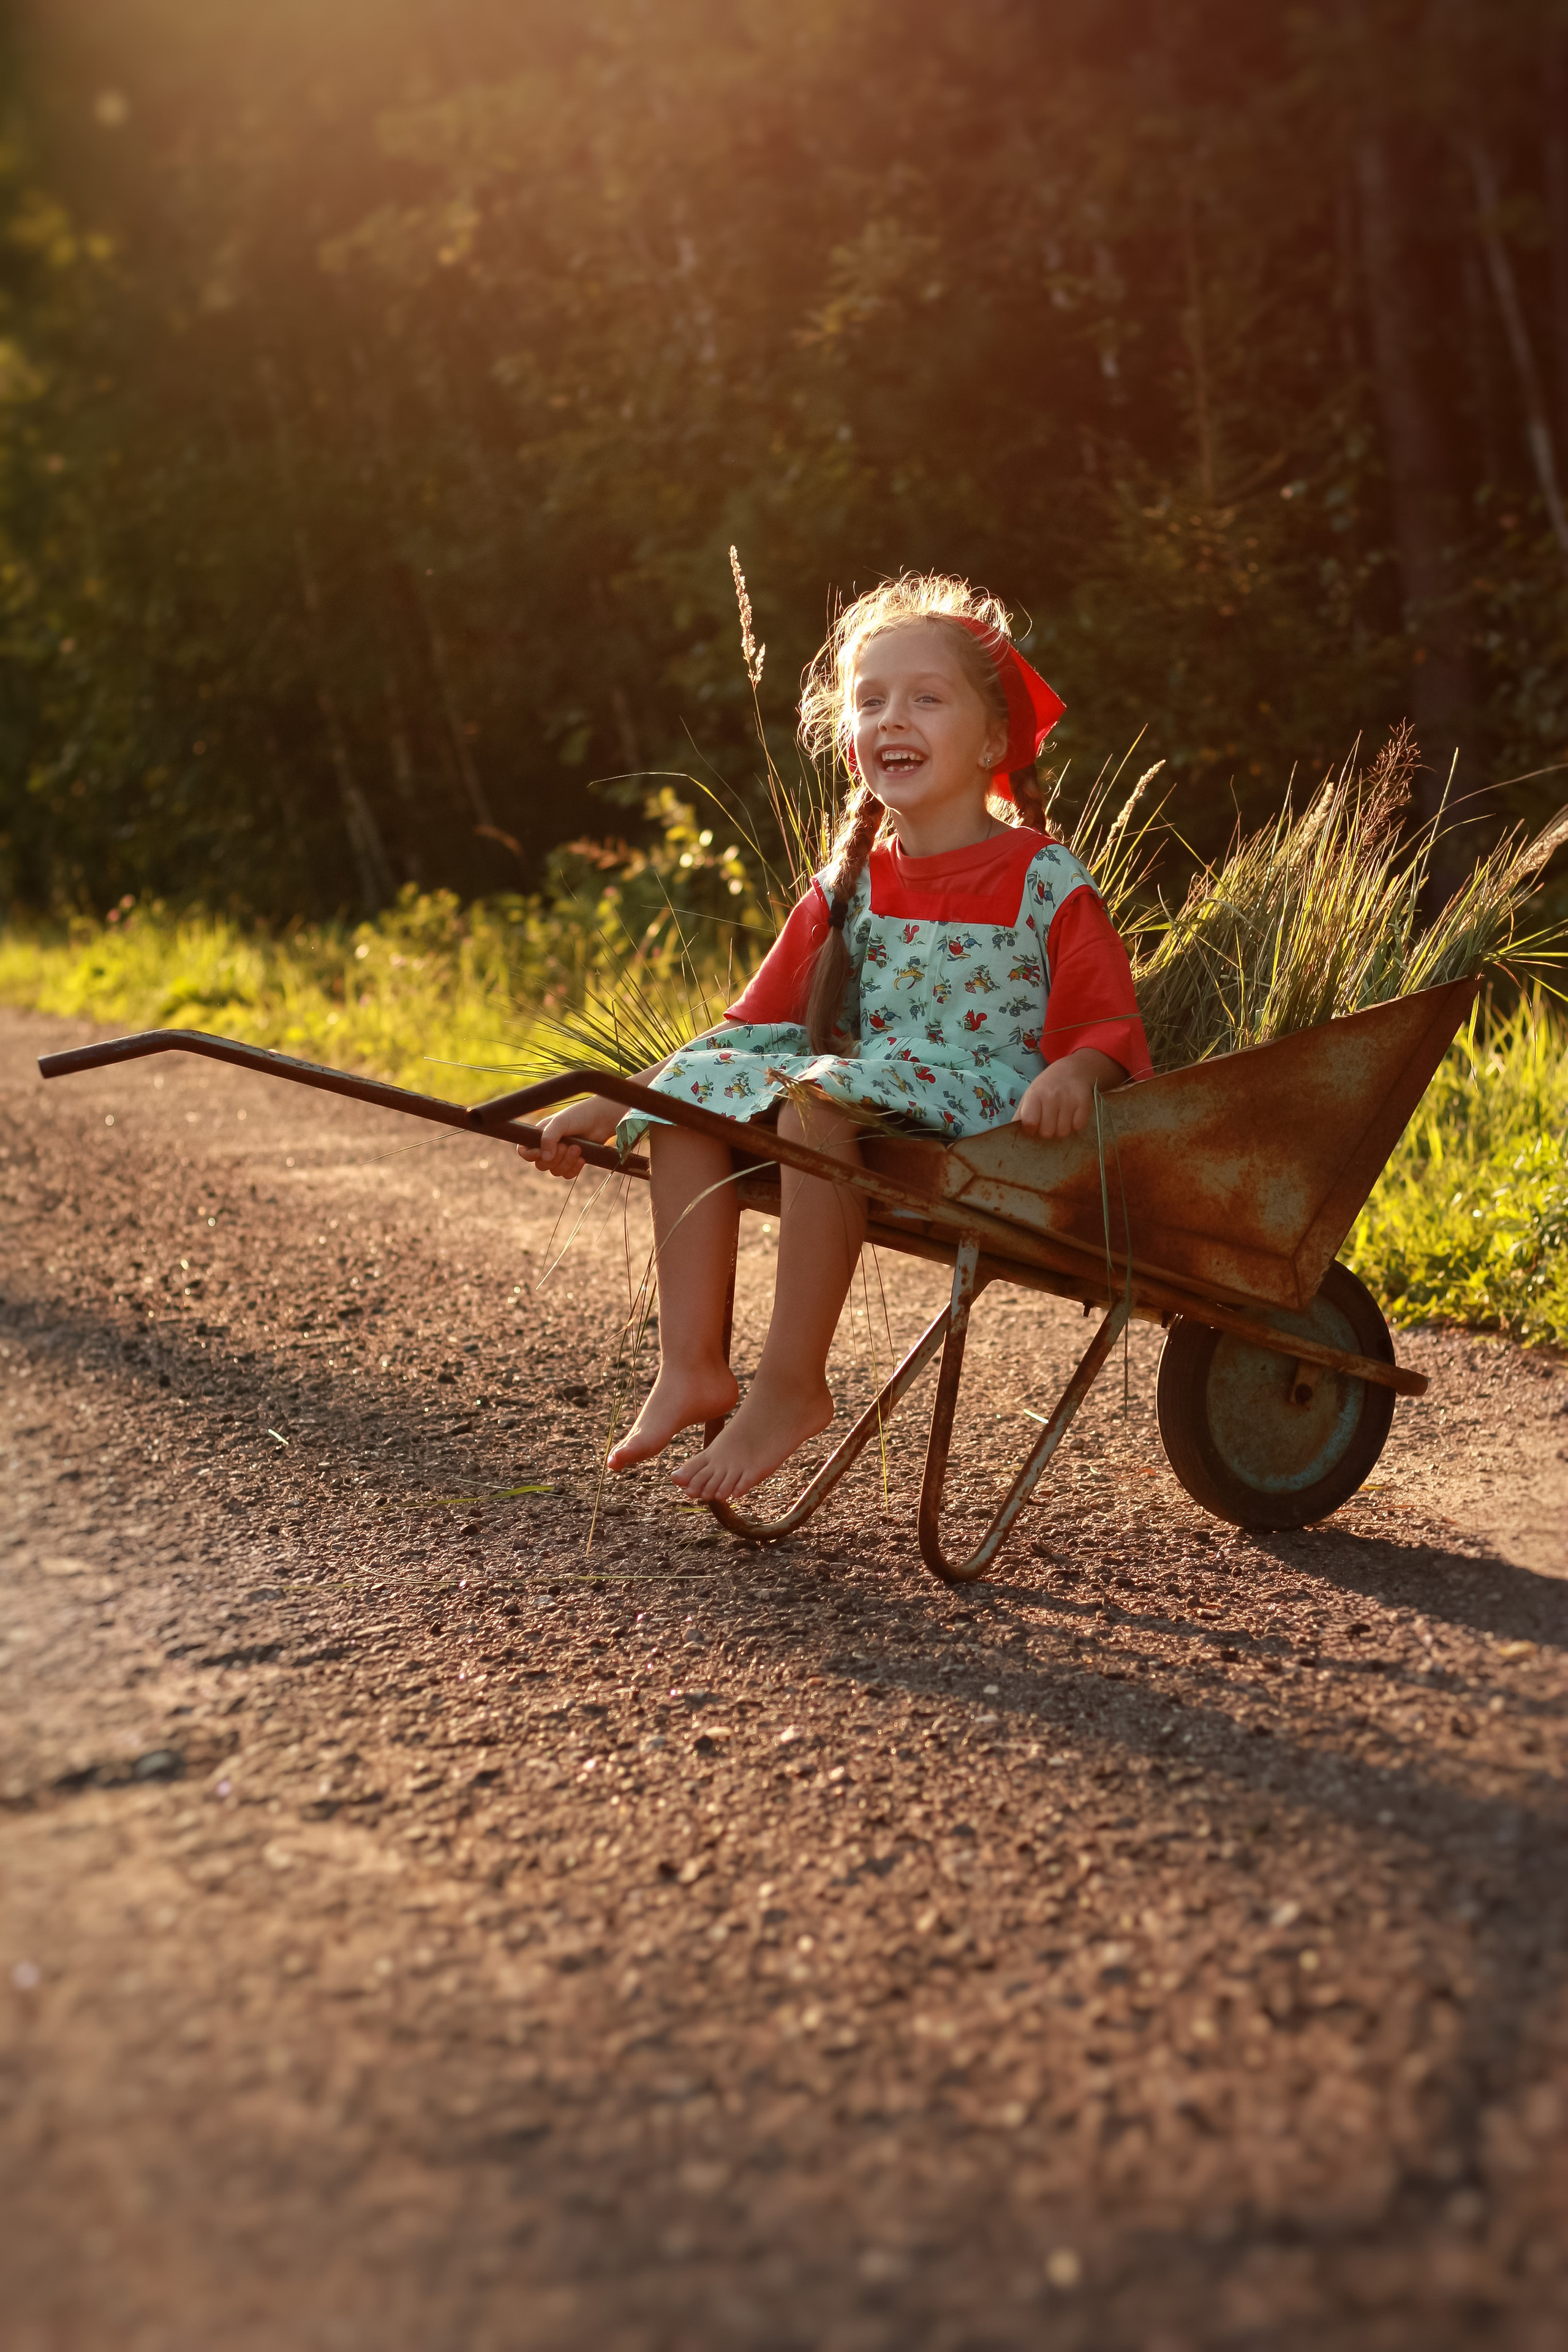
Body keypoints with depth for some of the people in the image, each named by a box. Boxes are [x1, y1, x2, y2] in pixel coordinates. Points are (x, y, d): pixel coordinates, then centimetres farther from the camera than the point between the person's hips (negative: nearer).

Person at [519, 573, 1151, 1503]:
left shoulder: (1047, 883, -2)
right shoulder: (849, 888, 14)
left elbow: (1110, 1029, -5)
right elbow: (760, 1024, 16)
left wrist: (1074, 1072, -31)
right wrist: (609, 1109, 10)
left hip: (993, 1110, -6)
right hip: (868, 1097, 6)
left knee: (820, 1097, -33)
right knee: (695, 1082, -13)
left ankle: (793, 1384, -29)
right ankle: (692, 1366, -18)